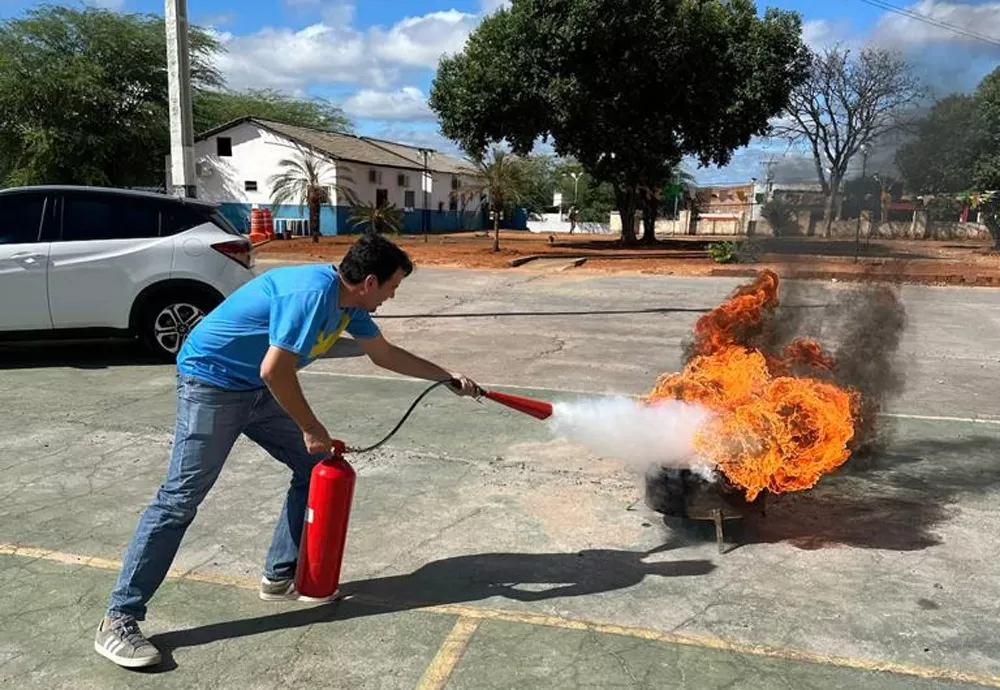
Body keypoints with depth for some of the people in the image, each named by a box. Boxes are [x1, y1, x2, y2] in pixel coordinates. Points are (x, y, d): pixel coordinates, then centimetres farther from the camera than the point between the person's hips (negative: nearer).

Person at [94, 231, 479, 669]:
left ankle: (280, 577, 18)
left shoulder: (349, 302, 2)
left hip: (257, 388, 10)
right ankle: (118, 620, -1)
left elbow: (385, 354, 17)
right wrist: (310, 428, -17)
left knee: (317, 467, 8)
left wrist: (446, 377, 19)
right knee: (180, 498, -10)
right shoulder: (313, 293, -28)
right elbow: (275, 371, -30)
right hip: (210, 382, -10)